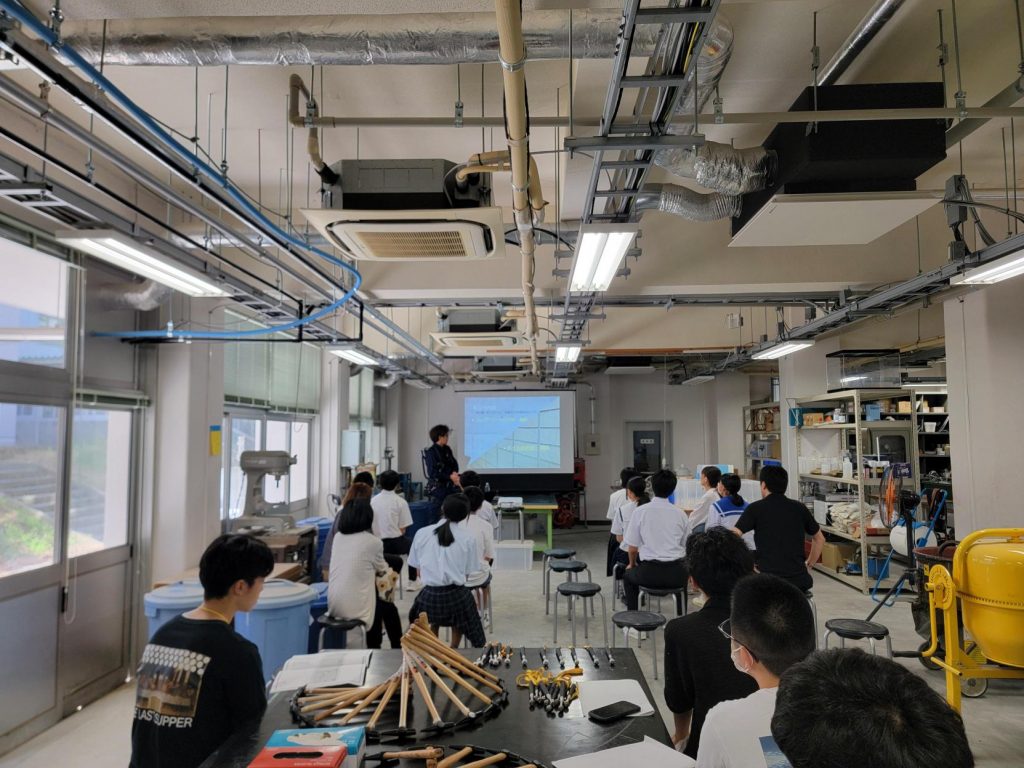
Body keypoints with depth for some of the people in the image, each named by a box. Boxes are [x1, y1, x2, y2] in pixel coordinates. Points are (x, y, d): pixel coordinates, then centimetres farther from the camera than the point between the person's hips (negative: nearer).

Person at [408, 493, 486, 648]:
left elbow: (419, 572, 5)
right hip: (456, 595, -2)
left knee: (433, 620, 34)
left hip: (429, 595, 2)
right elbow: (467, 574, 1)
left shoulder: (422, 533, 1)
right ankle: (453, 651, 23)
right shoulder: (467, 539, -3)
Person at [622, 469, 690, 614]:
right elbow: (686, 547, 11)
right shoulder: (680, 513, 2)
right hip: (675, 574, 2)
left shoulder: (640, 511, -5)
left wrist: (632, 564, 20)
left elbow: (632, 548, -1)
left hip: (649, 572, -2)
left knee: (628, 575, 30)